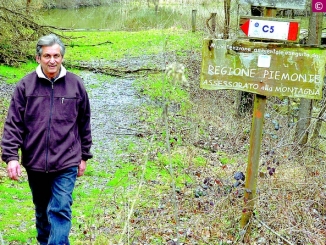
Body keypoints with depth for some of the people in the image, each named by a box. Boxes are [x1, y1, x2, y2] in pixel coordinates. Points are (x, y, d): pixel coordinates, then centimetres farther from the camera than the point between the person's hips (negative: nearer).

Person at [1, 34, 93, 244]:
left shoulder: (76, 84, -1)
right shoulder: (26, 85, -2)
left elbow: (84, 124, 8)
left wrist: (84, 156, 10)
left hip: (66, 163, -2)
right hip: (35, 162, 2)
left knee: (60, 211, -7)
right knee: (42, 211, 18)